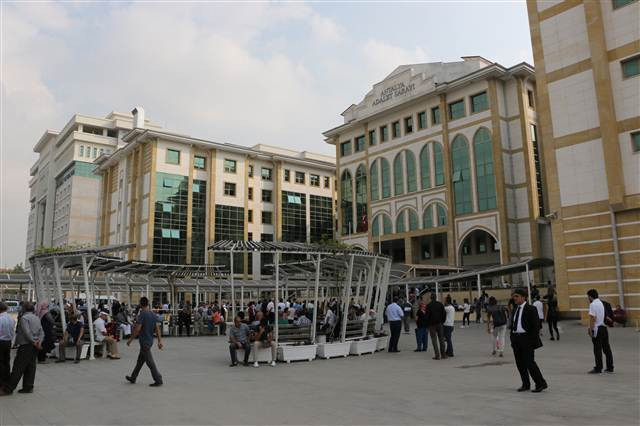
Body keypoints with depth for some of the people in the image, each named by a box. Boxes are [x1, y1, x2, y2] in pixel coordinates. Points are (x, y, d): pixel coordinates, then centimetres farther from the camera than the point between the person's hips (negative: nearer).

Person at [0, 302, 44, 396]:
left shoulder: (24, 318, -11)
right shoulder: (37, 318, 14)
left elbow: (27, 332, -19)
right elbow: (41, 332, 8)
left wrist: (33, 341, -11)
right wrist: (39, 341, -3)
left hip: (26, 346, -8)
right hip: (34, 346, 8)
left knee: (18, 368, -4)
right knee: (30, 367, 10)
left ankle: (8, 389, 1)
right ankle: (28, 387, 14)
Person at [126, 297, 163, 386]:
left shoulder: (142, 315, -16)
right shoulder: (153, 315, 6)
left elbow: (137, 329, -18)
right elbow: (157, 328, 3)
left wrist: (130, 339, -7)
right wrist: (159, 341, 4)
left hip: (144, 341, -8)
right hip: (150, 341, 8)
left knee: (150, 362, -4)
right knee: (140, 361, 20)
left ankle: (158, 380, -4)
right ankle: (133, 378, 33)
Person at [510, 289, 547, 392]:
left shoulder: (531, 309, -8)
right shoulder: (515, 310, 14)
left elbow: (536, 326, -11)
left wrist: (534, 341, -16)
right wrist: (512, 339, 11)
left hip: (527, 339, -7)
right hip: (516, 339, 7)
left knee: (529, 362, -7)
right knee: (520, 363, 10)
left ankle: (541, 383, 8)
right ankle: (525, 384, 22)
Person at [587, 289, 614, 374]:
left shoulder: (593, 304, -13)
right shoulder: (601, 303, 16)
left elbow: (592, 318, -19)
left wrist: (590, 329, -15)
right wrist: (590, 327, 22)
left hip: (597, 329, -8)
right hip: (603, 327, 9)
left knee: (597, 350, -3)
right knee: (606, 348, 12)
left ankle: (598, 369, 1)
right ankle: (610, 367, 17)